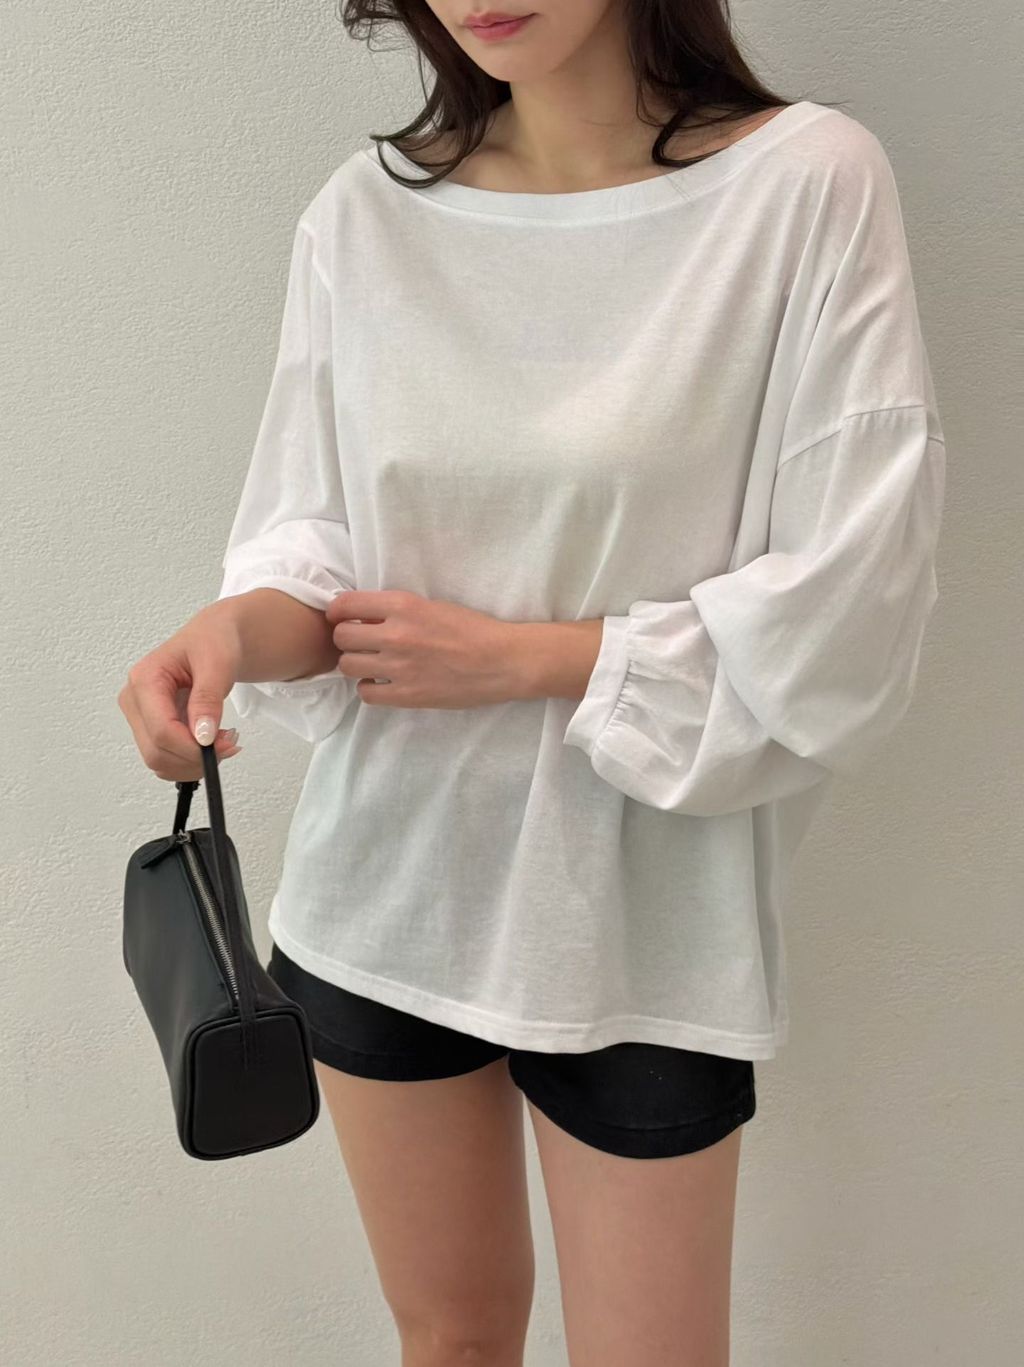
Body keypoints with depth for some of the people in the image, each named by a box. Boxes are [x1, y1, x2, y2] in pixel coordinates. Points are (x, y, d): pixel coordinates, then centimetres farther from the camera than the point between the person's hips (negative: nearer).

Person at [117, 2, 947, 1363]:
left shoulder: (809, 182, -11)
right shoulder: (364, 212, 0)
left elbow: (846, 614, -13)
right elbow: (313, 540, 3)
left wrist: (514, 657, -14)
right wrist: (243, 625, -19)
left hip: (639, 918, -3)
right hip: (384, 882, 3)